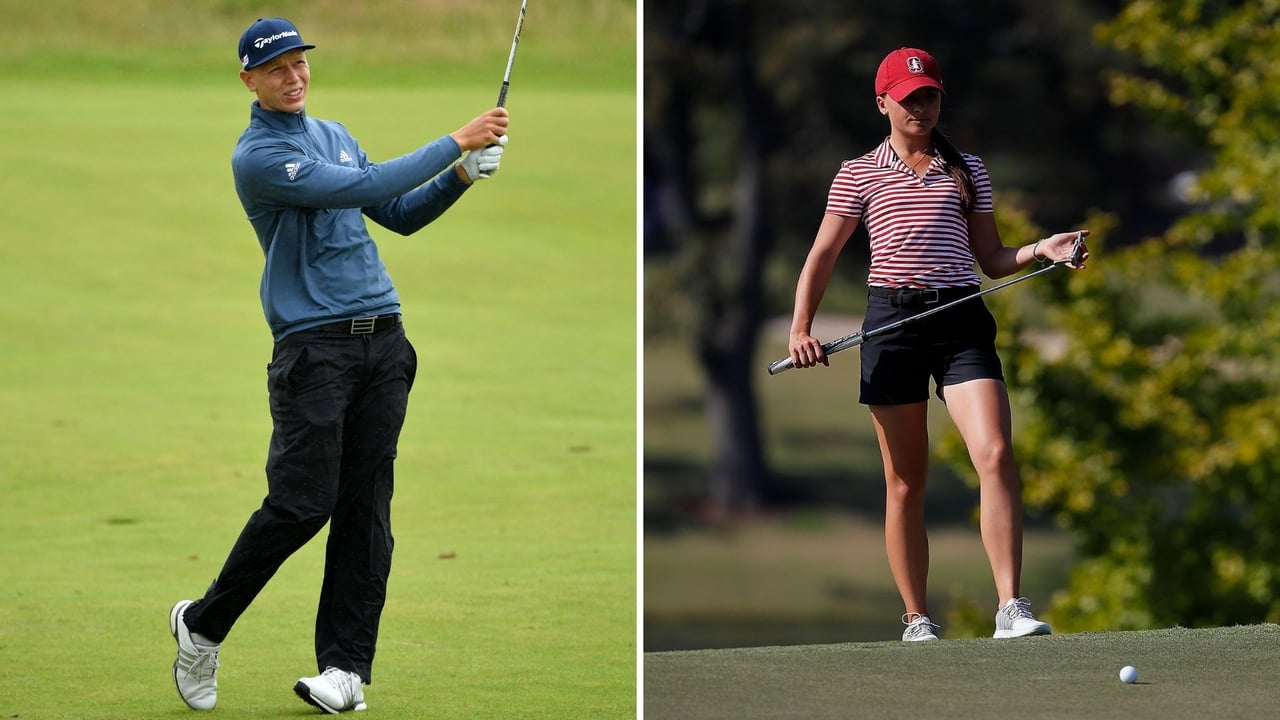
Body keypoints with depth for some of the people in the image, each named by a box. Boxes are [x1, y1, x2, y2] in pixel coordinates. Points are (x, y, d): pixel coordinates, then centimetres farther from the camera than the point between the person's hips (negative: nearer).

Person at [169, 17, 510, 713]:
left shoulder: (334, 134, 19)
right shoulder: (258, 156, -9)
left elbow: (399, 214, 23)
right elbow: (364, 187, -18)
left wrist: (462, 175, 6)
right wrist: (456, 141, -14)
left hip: (382, 340, 7)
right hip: (313, 347, -7)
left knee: (366, 507, 1)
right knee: (301, 505, -11)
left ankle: (345, 667, 2)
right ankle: (203, 624, 7)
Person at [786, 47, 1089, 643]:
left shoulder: (968, 172, 15)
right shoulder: (859, 175, 9)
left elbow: (992, 259, 17)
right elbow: (822, 256, 8)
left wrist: (1041, 250, -2)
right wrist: (801, 329, -5)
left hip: (962, 320, 1)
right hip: (893, 320, -1)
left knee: (995, 454, -18)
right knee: (905, 482, 2)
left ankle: (1011, 609, -22)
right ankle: (917, 621, 11)